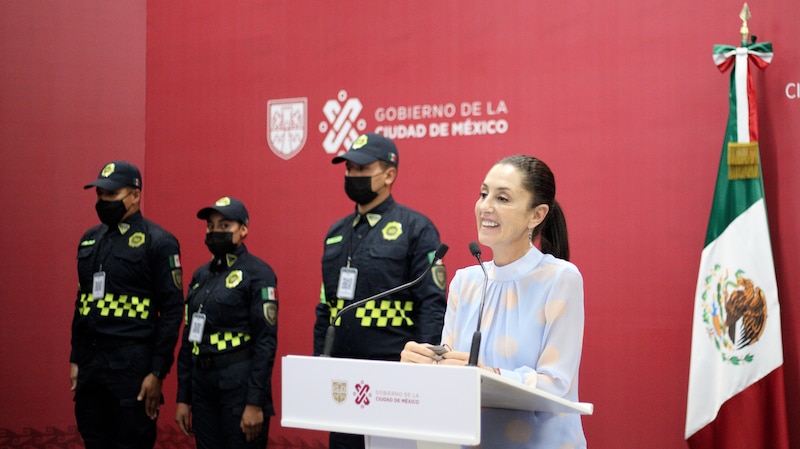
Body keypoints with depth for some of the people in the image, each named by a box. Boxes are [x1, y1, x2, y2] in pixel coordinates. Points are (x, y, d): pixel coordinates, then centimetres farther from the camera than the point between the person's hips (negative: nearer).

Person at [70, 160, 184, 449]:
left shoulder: (158, 242, -8)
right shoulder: (90, 240, 13)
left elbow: (172, 310, -11)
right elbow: (82, 302, 18)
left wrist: (157, 372, -14)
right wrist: (75, 359, 14)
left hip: (131, 363, -6)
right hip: (89, 361, 6)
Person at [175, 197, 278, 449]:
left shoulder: (258, 274, -8)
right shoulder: (201, 276, 13)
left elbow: (266, 341, -14)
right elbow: (188, 340, 14)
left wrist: (256, 403, -18)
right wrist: (183, 398, 11)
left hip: (240, 387, -6)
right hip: (202, 387, 6)